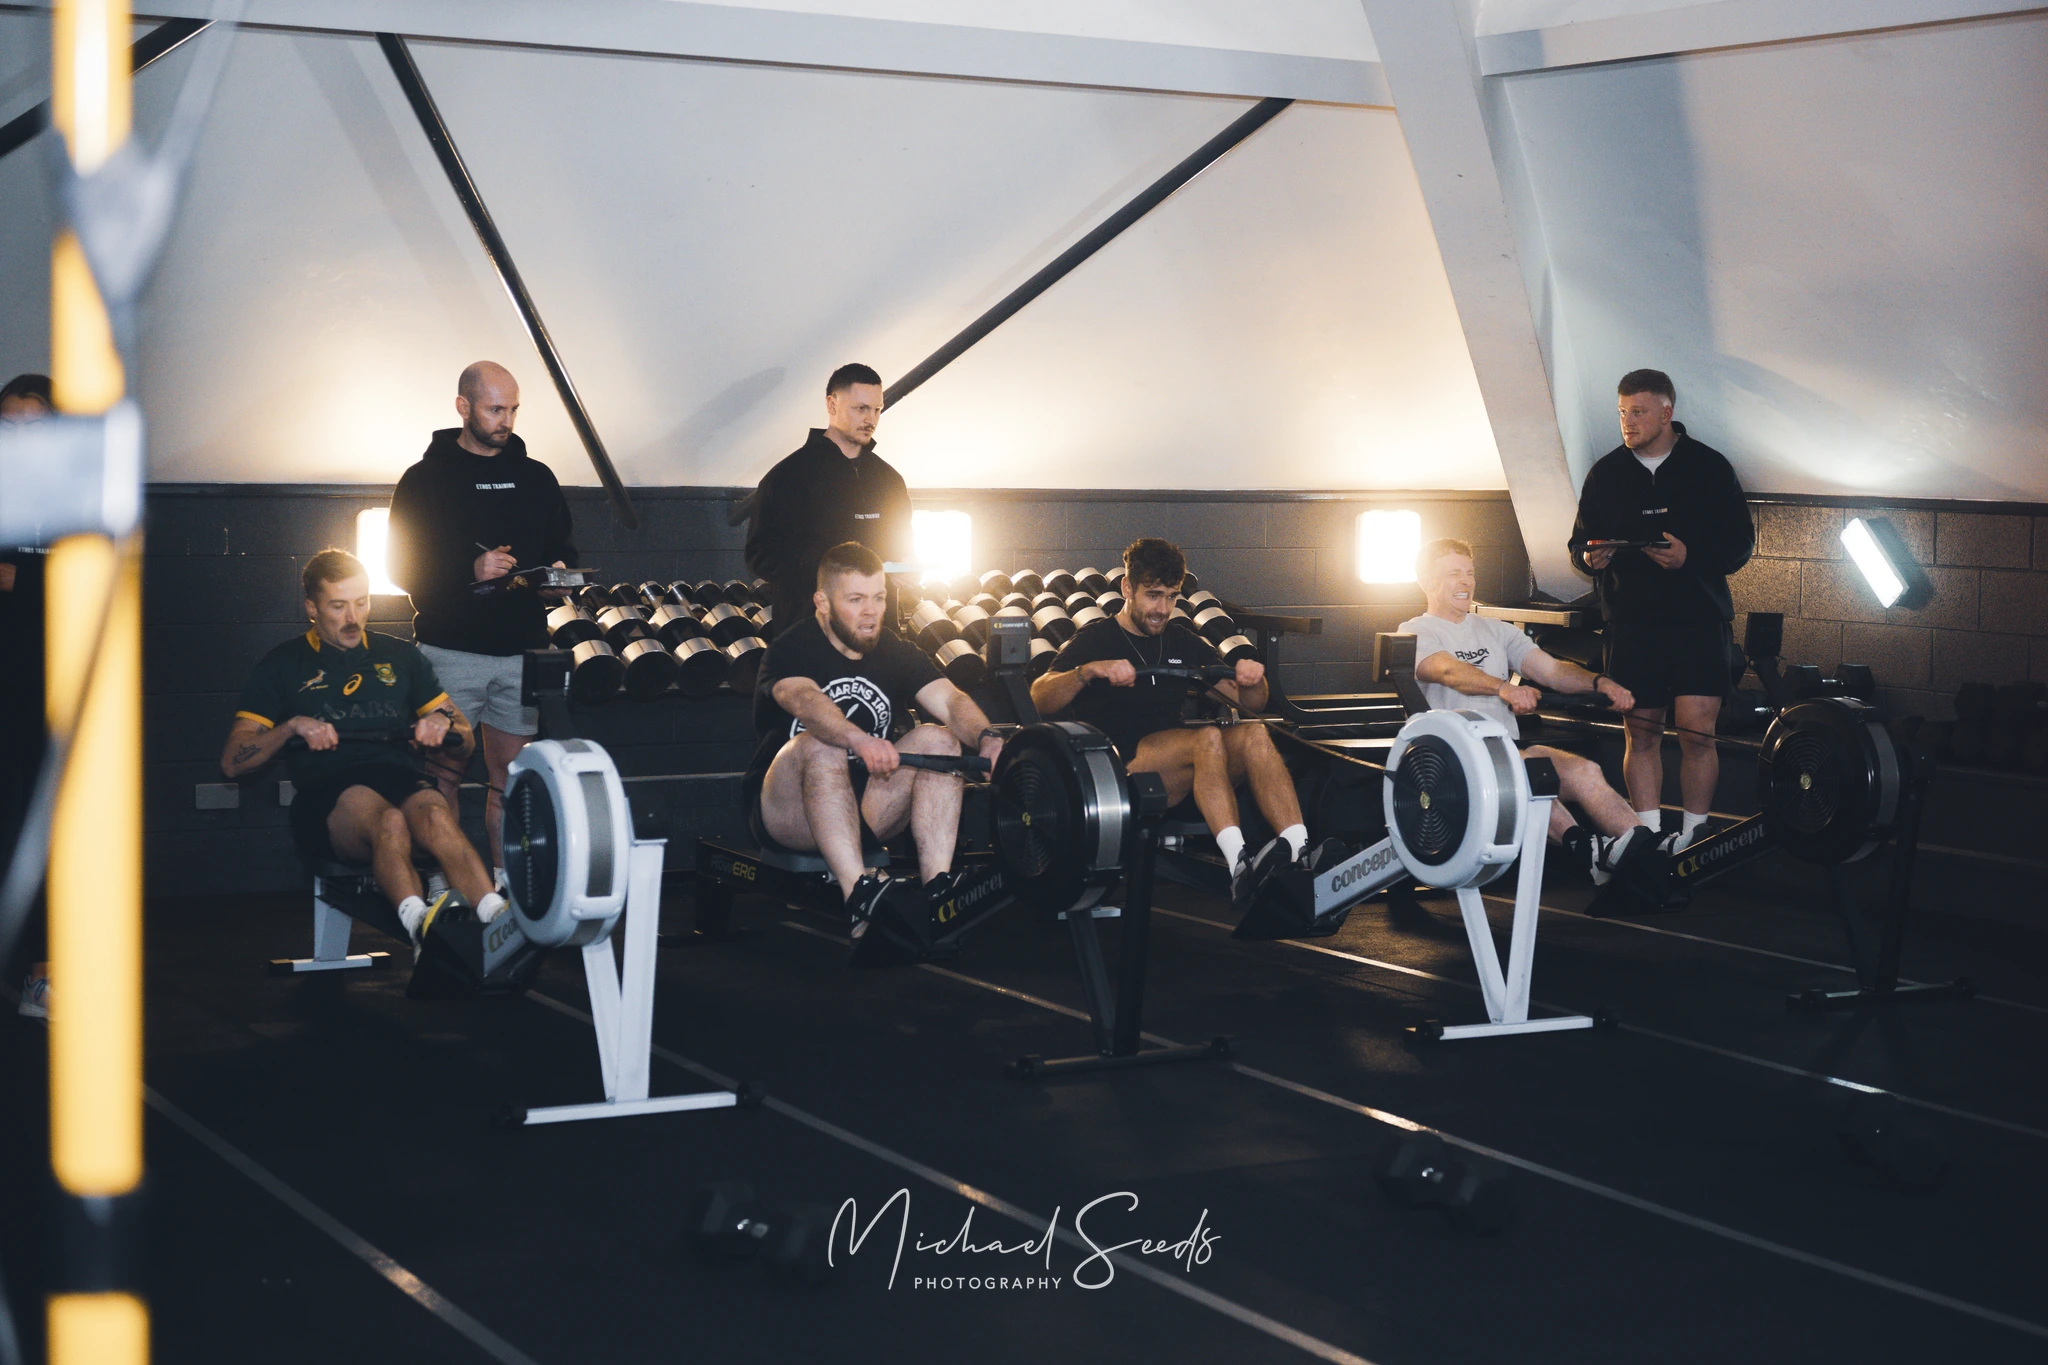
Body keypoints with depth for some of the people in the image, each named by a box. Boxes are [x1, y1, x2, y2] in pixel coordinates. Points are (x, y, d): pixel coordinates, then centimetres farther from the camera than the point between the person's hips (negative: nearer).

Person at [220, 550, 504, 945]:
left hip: (405, 781, 2)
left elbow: (466, 742, 26)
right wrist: (293, 726, -5)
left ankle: (497, 918, -60)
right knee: (388, 820, -39)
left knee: (435, 814, -37)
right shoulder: (283, 666, 19)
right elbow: (233, 762, 12)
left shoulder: (401, 656, 27)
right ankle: (420, 923, -64)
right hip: (327, 794, -2)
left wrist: (443, 723, 2)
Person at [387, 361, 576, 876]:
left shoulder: (536, 478, 13)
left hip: (521, 650, 3)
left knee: (512, 775, 5)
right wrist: (469, 570, -17)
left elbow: (561, 548, 20)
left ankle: (505, 881, 11)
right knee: (443, 772, -1)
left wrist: (557, 573, -4)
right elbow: (402, 563, -3)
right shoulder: (426, 479, 2)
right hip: (451, 652, -3)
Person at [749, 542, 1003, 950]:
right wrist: (859, 740, -55)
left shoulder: (895, 652, 5)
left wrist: (985, 737, -35)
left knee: (938, 739, -16)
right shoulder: (791, 651, -11)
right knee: (820, 746, -34)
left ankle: (937, 889, -30)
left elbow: (950, 699, -12)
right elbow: (803, 699, -35)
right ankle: (861, 897, -48)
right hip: (789, 814, -5)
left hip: (867, 808, 5)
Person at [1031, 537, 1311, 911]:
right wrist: (1089, 671, -27)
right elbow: (1039, 701, -10)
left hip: (1184, 773, 5)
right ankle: (1239, 865, -50)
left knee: (1254, 735, -24)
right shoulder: (1095, 639, 6)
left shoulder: (1182, 642, 21)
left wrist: (1253, 680, -4)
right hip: (1121, 765, -5)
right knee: (1208, 738, -33)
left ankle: (1302, 856, -40)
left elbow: (1251, 702, 19)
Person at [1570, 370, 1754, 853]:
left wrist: (1691, 557, -16)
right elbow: (1580, 543, 16)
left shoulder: (1710, 467, 3)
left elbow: (1740, 543, 2)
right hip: (1632, 622, 2)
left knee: (1697, 733, -9)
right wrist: (1591, 557, -8)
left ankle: (1693, 836, 1)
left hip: (1699, 618, -2)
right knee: (1641, 734, 2)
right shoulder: (1606, 473, 10)